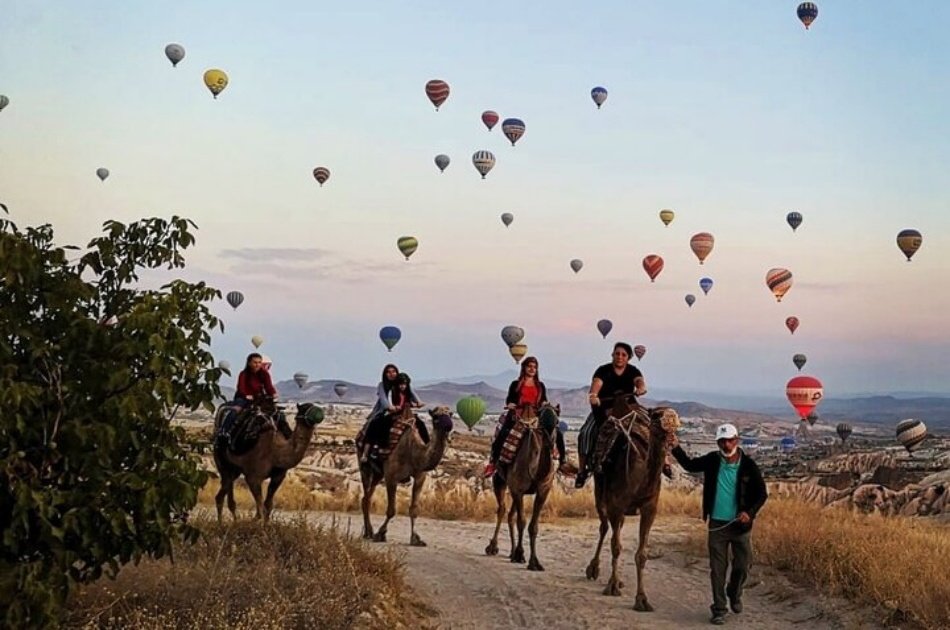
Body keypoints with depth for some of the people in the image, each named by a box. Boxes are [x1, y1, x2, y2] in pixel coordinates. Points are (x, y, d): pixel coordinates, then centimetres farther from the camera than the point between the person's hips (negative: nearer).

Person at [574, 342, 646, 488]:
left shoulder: (632, 371, 2)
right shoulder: (603, 370, -4)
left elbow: (640, 381, -19)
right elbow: (596, 383, -24)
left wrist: (641, 388, -44)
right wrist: (593, 395, -47)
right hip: (603, 408, -2)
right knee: (586, 432, -22)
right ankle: (582, 470, -15)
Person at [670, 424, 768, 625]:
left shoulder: (748, 465, -7)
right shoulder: (712, 460, -3)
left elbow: (762, 493, -1)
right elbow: (690, 465, 13)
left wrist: (750, 512, -15)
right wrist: (676, 448, -2)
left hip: (740, 525, -1)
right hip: (717, 524, 1)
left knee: (742, 566, 8)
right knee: (717, 569, 3)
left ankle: (734, 595, 38)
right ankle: (719, 609, 13)